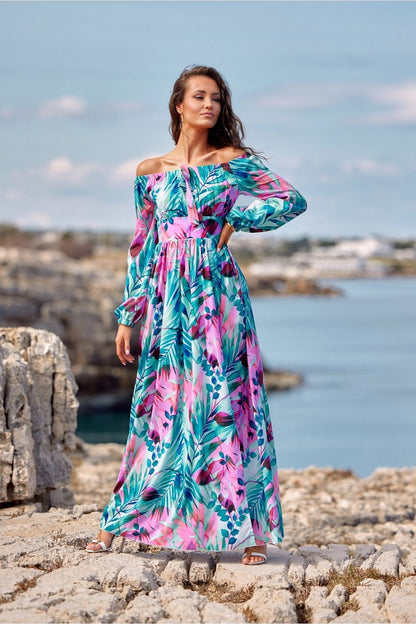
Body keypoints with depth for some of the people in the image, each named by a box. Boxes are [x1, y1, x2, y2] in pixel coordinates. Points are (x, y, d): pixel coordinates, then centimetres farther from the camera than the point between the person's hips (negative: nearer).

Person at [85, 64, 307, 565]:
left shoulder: (234, 162, 4)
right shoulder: (151, 171, 10)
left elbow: (293, 200, 0)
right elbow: (142, 248, 13)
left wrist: (236, 217, -2)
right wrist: (128, 317, 11)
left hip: (217, 295, -2)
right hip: (167, 304, 2)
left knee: (227, 405, -4)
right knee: (159, 410, 3)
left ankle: (252, 529, 0)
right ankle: (118, 523, 10)